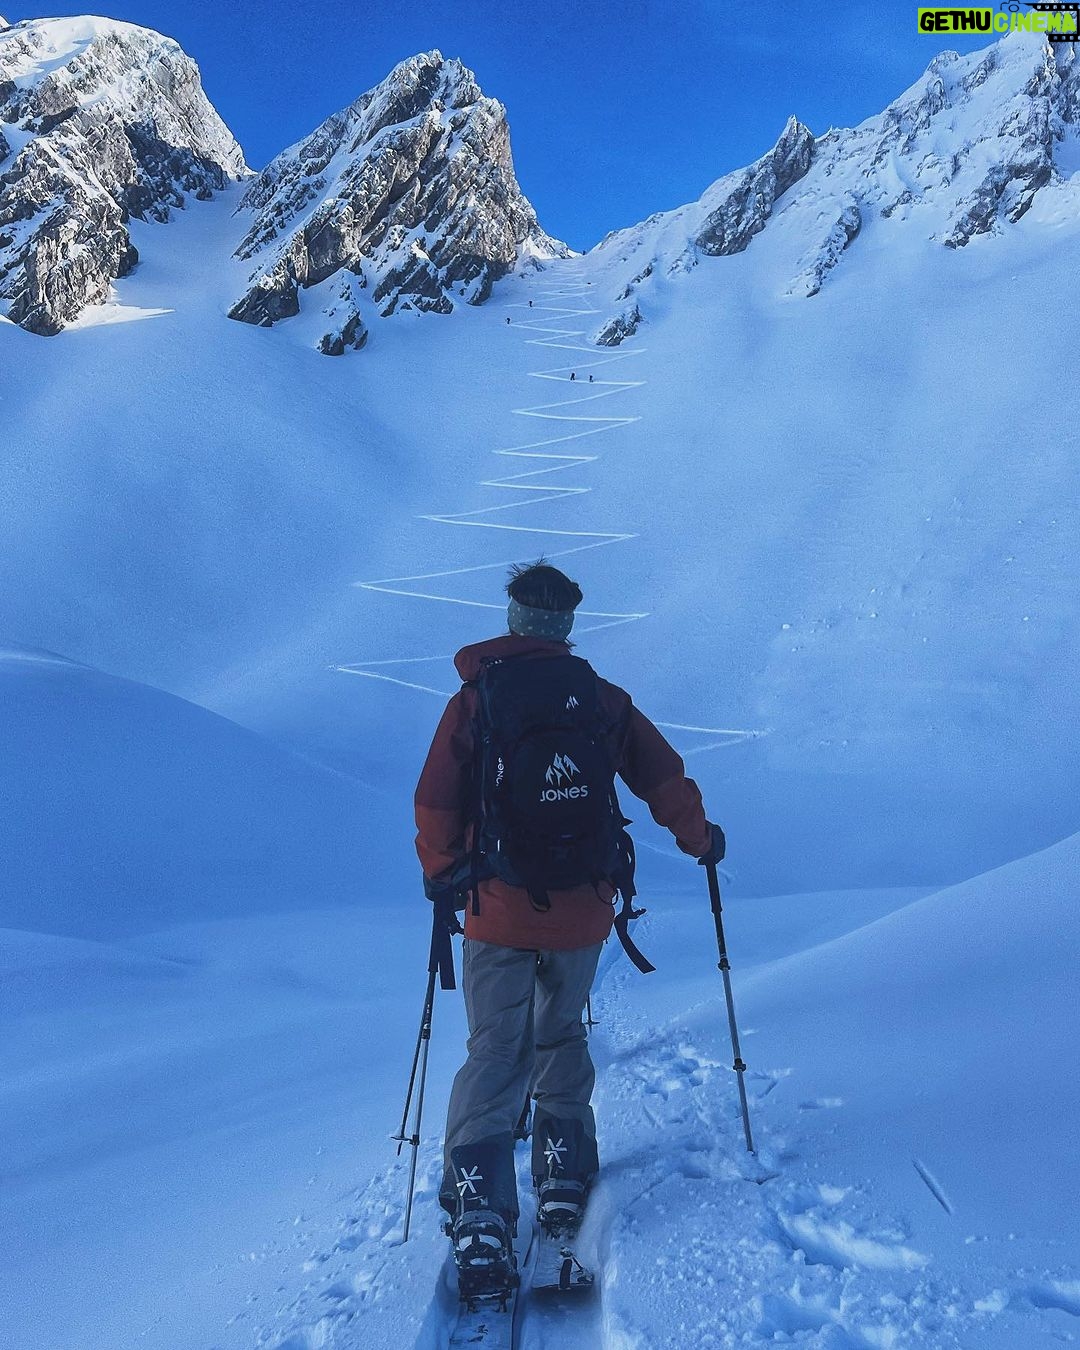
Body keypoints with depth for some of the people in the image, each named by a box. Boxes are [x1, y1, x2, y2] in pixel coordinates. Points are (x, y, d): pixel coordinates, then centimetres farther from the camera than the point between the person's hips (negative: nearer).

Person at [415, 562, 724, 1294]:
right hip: (582, 912, 2)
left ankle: (480, 1212, -6)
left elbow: (436, 803, -4)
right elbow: (665, 779, 4)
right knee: (561, 1039, 22)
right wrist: (700, 839, 22)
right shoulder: (605, 698, 2)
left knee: (496, 1054, 5)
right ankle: (564, 1177, 27)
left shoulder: (474, 699, -4)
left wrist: (442, 877, 12)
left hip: (498, 912, -2)